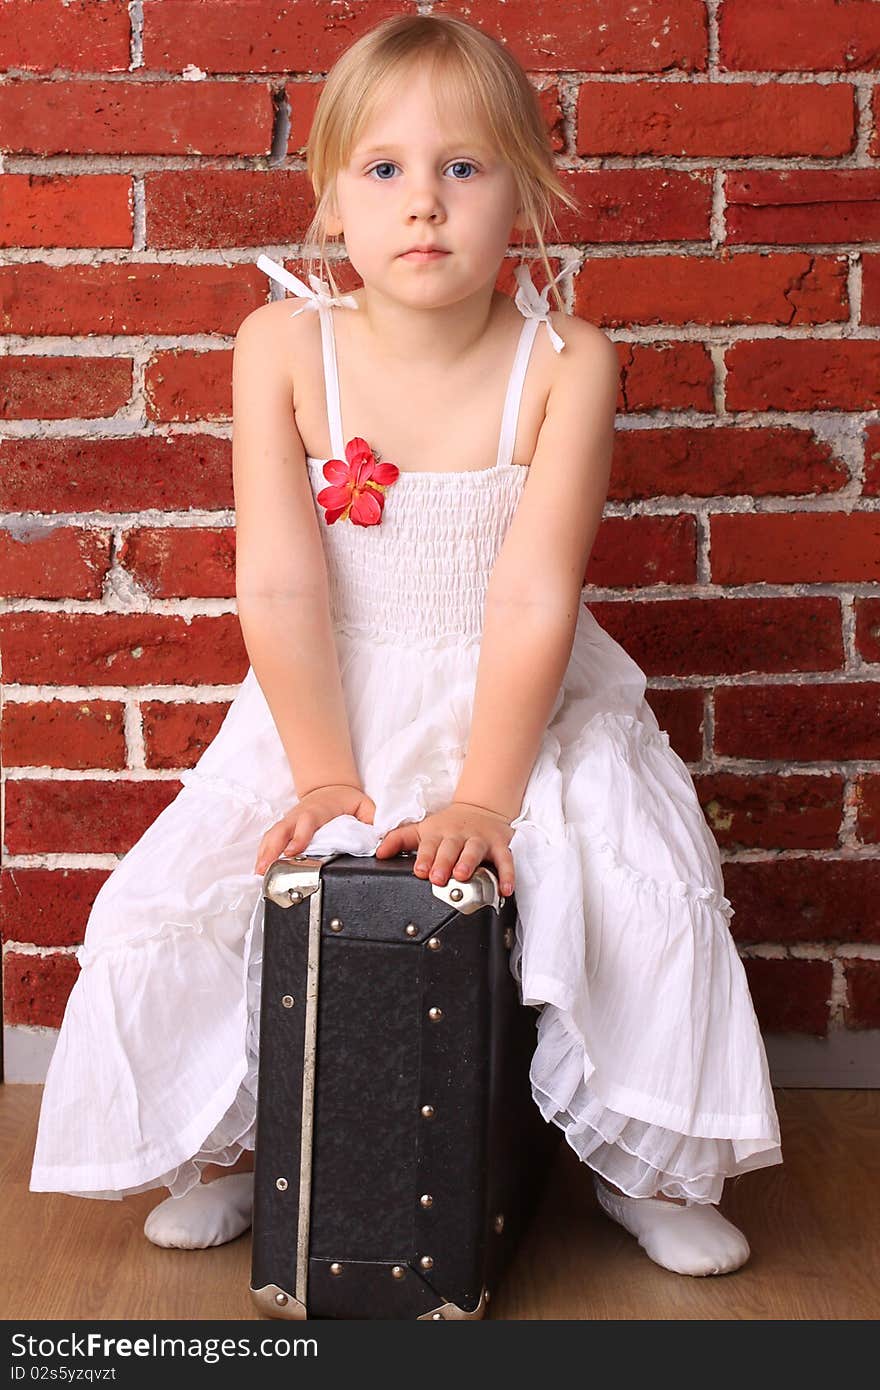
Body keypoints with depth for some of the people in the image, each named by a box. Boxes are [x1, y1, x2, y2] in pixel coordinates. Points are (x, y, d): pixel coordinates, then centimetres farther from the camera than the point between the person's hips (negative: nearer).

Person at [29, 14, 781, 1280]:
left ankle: (648, 1165, 10)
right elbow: (281, 586, -13)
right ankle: (221, 1147, 19)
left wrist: (482, 798, -21)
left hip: (525, 707, -1)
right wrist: (326, 778, -14)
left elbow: (534, 598, -17)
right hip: (328, 706, 1)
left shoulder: (565, 363, -13)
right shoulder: (283, 346, -11)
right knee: (163, 902, -10)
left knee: (653, 891, -18)